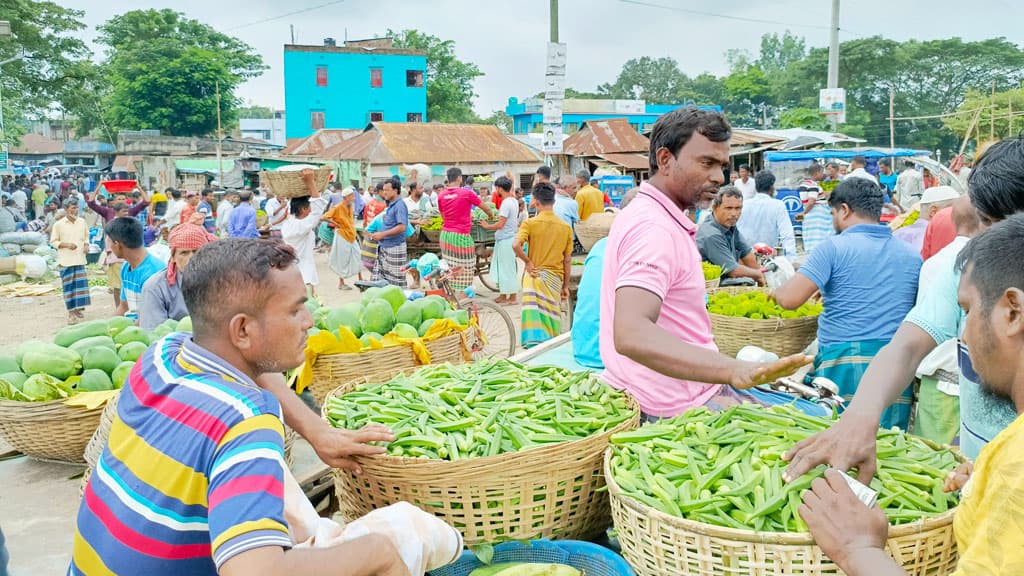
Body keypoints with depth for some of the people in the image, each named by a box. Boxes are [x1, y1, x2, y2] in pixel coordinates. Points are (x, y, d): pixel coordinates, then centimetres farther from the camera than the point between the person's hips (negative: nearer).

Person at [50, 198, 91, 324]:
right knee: (69, 286, 0)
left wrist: (86, 244, -2)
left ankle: (79, 307, 19)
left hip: (80, 259, 3)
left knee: (80, 284, 4)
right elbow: (53, 241, -1)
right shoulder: (59, 224, -6)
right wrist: (66, 244, -17)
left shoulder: (82, 221, 5)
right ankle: (71, 312, 5)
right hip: (66, 260, -3)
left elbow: (86, 236, 18)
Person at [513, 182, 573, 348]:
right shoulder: (565, 227, 3)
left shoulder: (530, 223, -6)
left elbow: (516, 245, -22)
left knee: (535, 318, -1)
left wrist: (527, 261, -6)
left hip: (535, 275, -2)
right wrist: (565, 286, 13)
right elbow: (567, 260, 6)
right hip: (555, 278, 2)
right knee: (551, 318, 9)